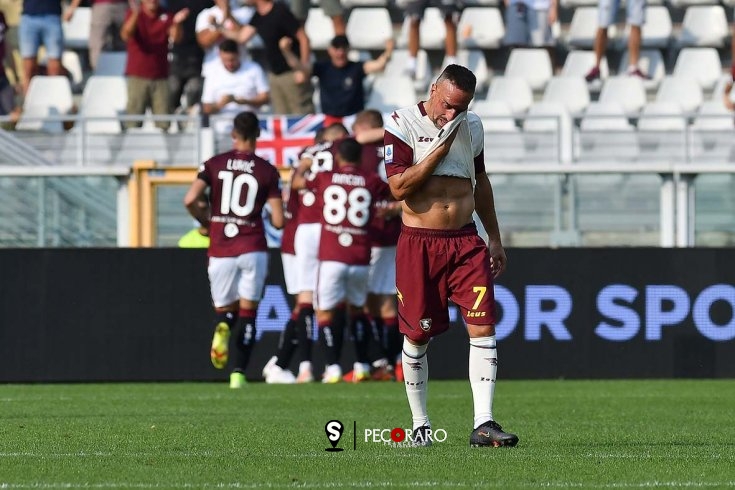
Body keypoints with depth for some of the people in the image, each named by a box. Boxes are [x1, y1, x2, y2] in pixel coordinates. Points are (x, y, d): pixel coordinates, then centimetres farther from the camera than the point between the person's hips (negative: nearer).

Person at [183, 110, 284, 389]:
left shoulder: (214, 165, 3)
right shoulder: (267, 171, 0)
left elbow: (190, 200, -8)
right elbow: (278, 220, -3)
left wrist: (206, 222, 12)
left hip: (220, 250, 1)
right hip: (253, 249, -1)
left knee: (225, 309, 16)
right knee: (247, 312, 6)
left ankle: (222, 329, -21)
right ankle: (238, 373, -8)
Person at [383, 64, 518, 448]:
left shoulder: (472, 126, 10)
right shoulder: (402, 124, -7)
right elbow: (399, 188, -16)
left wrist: (494, 238, 23)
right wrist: (440, 148, -17)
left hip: (466, 242, 4)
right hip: (419, 244, -4)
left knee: (483, 329, -9)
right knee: (417, 337, 3)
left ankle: (483, 424, -11)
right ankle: (420, 425, 16)